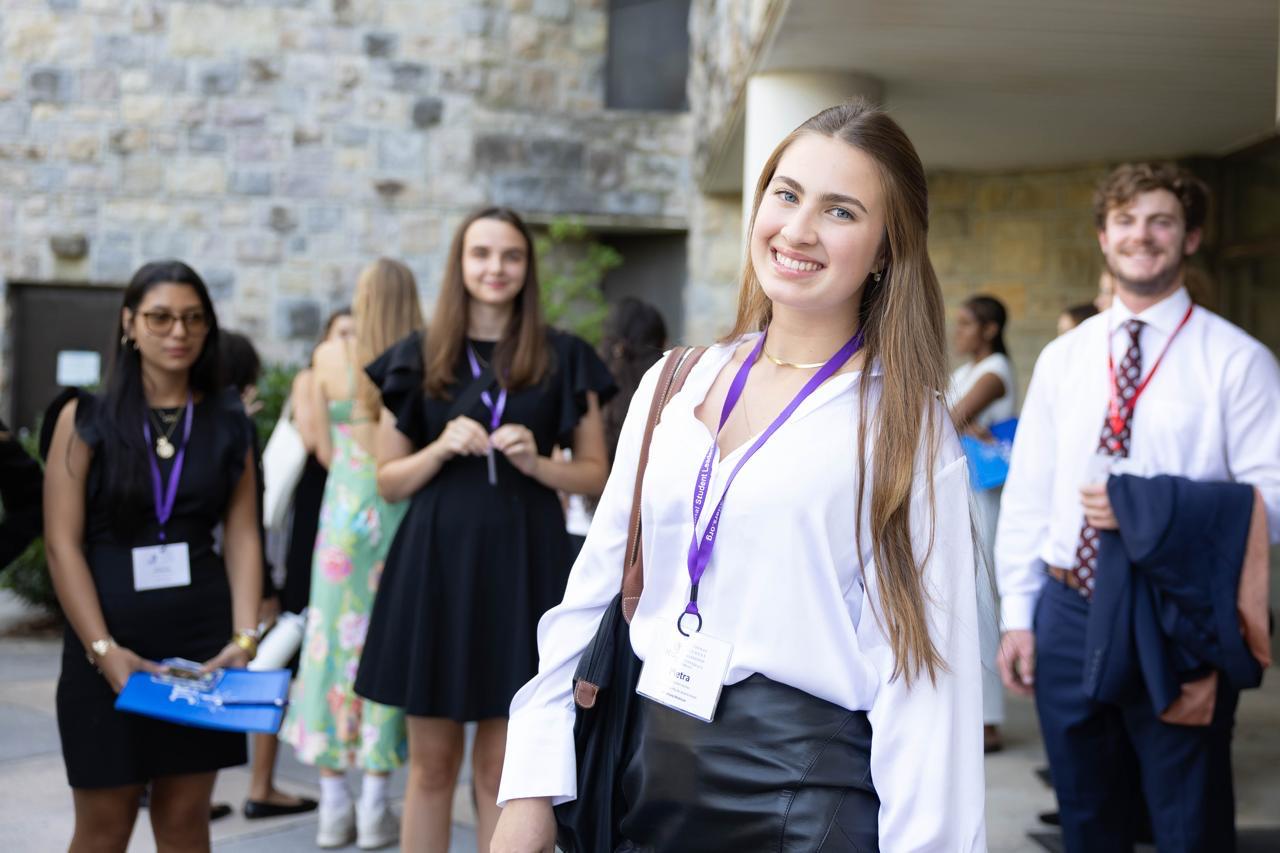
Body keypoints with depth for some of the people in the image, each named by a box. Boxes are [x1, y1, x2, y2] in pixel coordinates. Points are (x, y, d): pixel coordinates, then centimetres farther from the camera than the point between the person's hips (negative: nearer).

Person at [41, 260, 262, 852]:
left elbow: (243, 537, 4)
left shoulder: (228, 423, 8)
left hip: (201, 640, 2)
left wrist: (244, 637, -9)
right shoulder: (85, 418, 0)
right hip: (109, 643, -2)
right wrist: (104, 649, -15)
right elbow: (62, 543, -6)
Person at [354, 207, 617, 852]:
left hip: (524, 565, 0)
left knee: (501, 771, 4)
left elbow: (597, 475, 7)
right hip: (436, 561, 1)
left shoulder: (563, 359, 5)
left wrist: (537, 463, -11)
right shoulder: (419, 357, 6)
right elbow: (389, 481, 7)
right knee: (431, 764, 6)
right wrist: (442, 448, -11)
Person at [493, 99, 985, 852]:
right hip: (652, 770, 5)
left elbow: (920, 668, -10)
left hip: (807, 788, -4)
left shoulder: (904, 426, -6)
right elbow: (595, 590, 7)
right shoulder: (675, 387, 6)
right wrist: (533, 789, 2)